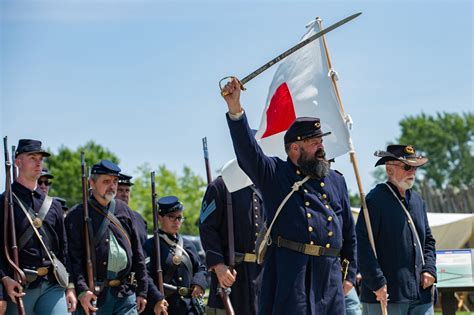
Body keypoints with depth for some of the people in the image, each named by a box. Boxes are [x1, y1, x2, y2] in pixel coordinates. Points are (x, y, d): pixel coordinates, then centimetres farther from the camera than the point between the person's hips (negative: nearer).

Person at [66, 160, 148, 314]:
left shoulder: (124, 211, 13)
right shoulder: (77, 215, 0)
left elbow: (138, 254, 14)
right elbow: (74, 257, -8)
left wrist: (142, 291, 9)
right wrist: (82, 290, -19)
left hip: (126, 295, 3)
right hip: (93, 295, -3)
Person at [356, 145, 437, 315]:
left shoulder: (418, 201, 16)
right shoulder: (375, 200, -8)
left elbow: (428, 241, 24)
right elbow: (362, 245, -15)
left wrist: (429, 270, 7)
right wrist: (377, 283, -17)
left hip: (421, 293, 7)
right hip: (386, 294, -7)